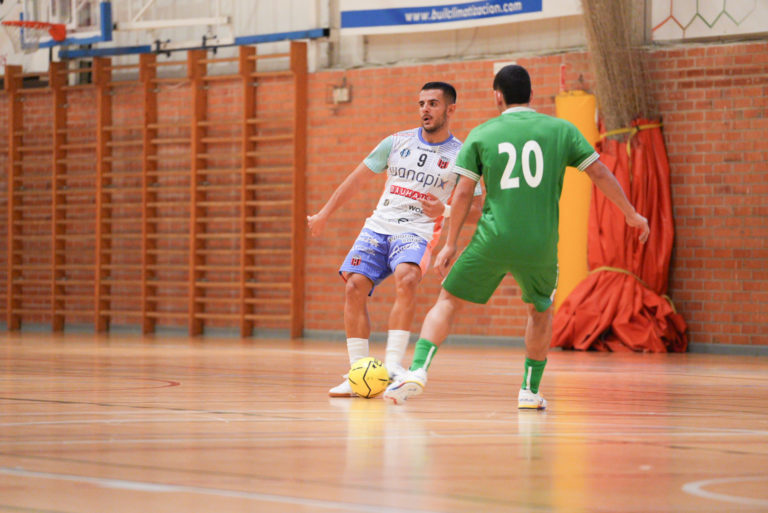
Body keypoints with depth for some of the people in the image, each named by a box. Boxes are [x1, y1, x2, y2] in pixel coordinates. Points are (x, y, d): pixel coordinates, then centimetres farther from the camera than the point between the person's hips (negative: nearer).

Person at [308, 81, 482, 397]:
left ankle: (393, 364, -32)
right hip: (378, 226, 4)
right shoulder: (397, 142, 10)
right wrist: (324, 214, 16)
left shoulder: (460, 156, 1)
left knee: (406, 278, -33)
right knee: (354, 286, -14)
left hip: (417, 232, -4)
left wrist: (444, 211, -17)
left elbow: (476, 210, 2)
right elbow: (358, 178, 17)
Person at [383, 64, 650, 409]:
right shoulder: (561, 129, 7)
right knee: (541, 310, 26)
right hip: (541, 245, 1)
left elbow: (463, 192, 3)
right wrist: (632, 215, 19)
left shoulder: (481, 134, 6)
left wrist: (450, 244, 11)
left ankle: (418, 371, -5)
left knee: (448, 301, 12)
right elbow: (599, 173, 8)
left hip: (493, 240, -1)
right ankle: (530, 390, 22)